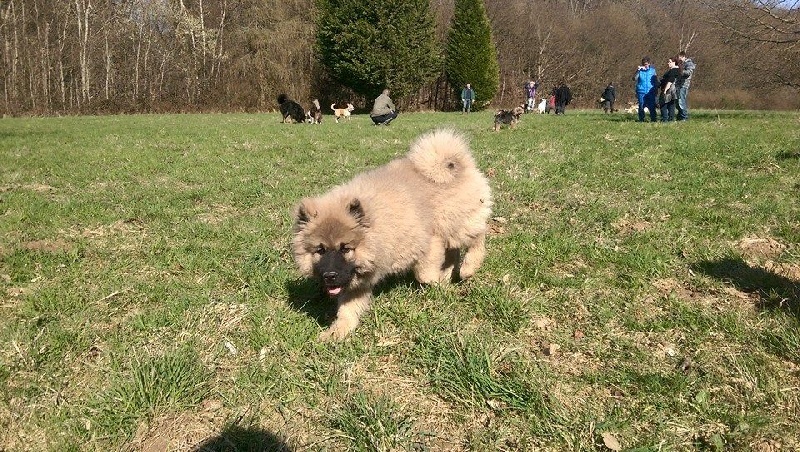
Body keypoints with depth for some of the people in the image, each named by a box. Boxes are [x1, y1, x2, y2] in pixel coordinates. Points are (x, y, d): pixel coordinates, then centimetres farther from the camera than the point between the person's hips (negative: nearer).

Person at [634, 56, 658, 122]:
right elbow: (634, 79, -10)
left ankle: (653, 119, 5)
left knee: (652, 106, -2)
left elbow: (656, 80, 15)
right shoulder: (639, 70, 5)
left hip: (650, 92, 1)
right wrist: (638, 70, -18)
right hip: (641, 92, -1)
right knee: (641, 106, -1)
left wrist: (656, 89, 10)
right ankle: (641, 120, 8)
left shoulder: (652, 70, 9)